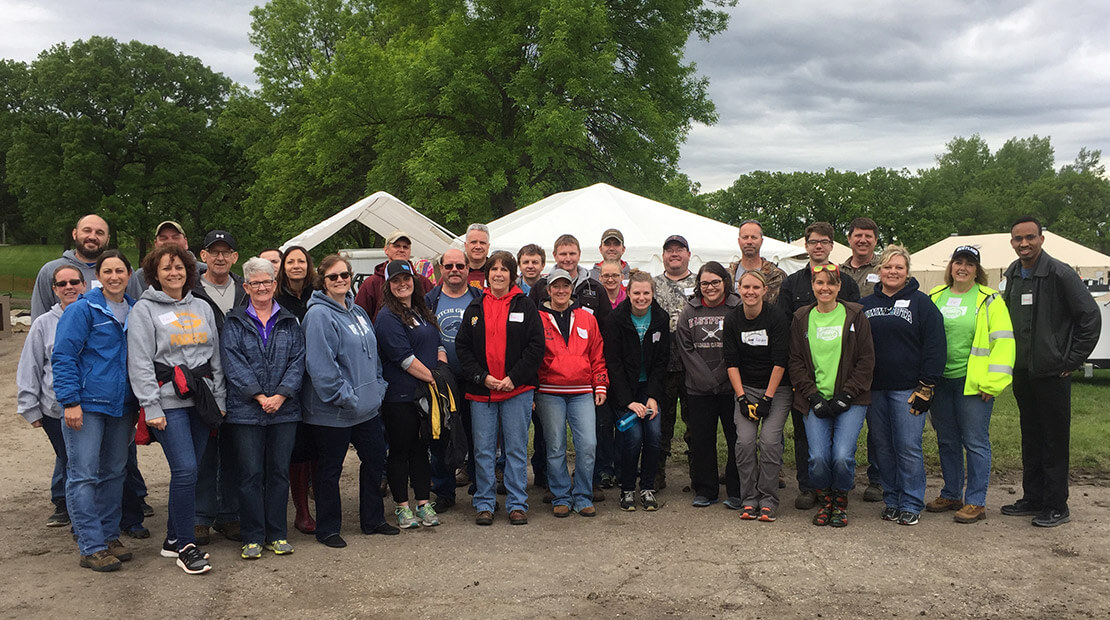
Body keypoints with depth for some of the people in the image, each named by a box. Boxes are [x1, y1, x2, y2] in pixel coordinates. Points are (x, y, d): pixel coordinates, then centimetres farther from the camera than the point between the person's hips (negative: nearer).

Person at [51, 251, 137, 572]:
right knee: (84, 475, -4)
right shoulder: (82, 310, -6)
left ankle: (109, 536, 23)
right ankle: (91, 547, 1)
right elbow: (63, 357, -9)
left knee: (114, 473, 12)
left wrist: (138, 403, 13)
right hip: (86, 404, -6)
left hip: (121, 406, 6)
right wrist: (71, 401, -15)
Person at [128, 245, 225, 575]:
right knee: (185, 469, -12)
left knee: (188, 470, 6)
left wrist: (219, 399, 11)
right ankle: (185, 546, -2)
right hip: (168, 401, -5)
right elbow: (140, 363, -5)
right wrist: (151, 408, -11)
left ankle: (174, 538, 20)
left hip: (200, 399, 5)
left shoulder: (202, 308, 15)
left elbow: (216, 357, 17)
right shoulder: (144, 310, 0)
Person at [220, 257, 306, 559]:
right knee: (251, 474, 1)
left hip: (285, 409, 2)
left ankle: (277, 534, 18)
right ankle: (252, 537, 11)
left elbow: (297, 361, 2)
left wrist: (281, 394, -12)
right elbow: (233, 364, -6)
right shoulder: (234, 324, 4)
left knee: (279, 472, 8)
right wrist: (259, 396, -15)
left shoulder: (289, 322, 10)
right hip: (245, 410, -2)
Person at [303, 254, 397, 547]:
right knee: (330, 469, 5)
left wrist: (378, 388, 9)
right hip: (332, 411, -8)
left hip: (367, 406, 8)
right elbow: (320, 364, -21)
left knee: (375, 460, 16)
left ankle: (373, 520, 30)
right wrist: (345, 398, -21)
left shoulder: (357, 311, 12)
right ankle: (327, 529, 19)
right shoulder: (319, 314, -14)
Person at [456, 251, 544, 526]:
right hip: (481, 390, 2)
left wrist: (514, 378, -11)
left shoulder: (525, 306, 2)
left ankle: (517, 505, 14)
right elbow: (462, 346, 6)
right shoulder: (475, 307, 9)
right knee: (483, 449, 5)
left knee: (516, 448, 4)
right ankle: (484, 504, 16)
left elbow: (536, 346, -3)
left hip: (517, 389, -2)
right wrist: (482, 377, -7)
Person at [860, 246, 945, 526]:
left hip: (908, 388, -4)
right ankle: (891, 500, 19)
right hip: (874, 389, 4)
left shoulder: (921, 303, 0)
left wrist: (926, 387, -9)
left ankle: (911, 504, 7)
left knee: (908, 447, -4)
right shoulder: (865, 304, 12)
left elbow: (935, 346, -4)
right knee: (883, 447, 8)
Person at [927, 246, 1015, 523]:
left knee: (975, 442, -1)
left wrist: (992, 382, -13)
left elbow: (1003, 342, -8)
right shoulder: (935, 297, 10)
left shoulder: (990, 300, -3)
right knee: (947, 441, 13)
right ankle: (951, 495, 26)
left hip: (973, 383, -5)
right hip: (940, 382, 5)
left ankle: (975, 502, 7)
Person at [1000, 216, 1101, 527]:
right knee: (1030, 439, 15)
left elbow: (1091, 317, -12)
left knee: (1054, 440, 1)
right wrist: (1012, 359, 13)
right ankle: (1032, 498, 25)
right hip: (1022, 371, 7)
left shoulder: (1060, 274, -13)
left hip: (1052, 372, -7)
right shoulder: (1013, 274, 9)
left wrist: (1072, 360, -11)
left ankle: (1055, 506, 9)